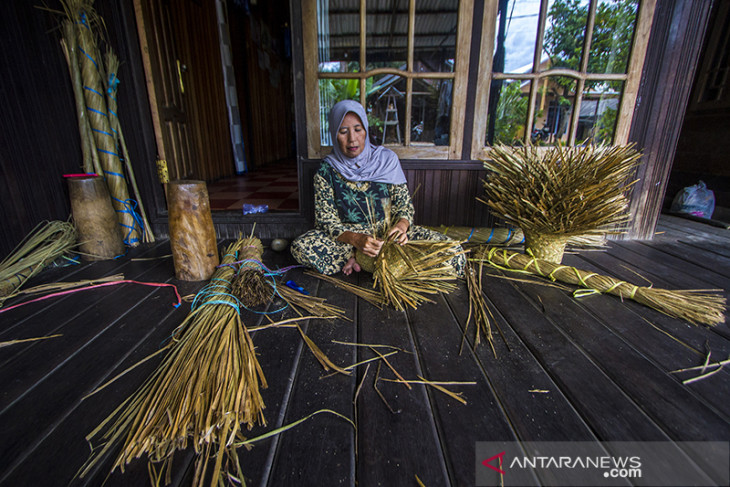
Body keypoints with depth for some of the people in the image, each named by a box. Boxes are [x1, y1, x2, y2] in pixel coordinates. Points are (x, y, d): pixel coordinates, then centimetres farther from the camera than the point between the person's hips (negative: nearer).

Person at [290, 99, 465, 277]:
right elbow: (326, 219, -10)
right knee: (300, 246, -29)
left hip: (388, 231, 2)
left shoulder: (386, 159, -2)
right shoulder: (327, 170, -5)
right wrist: (356, 240, -30)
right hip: (347, 234, -1)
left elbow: (404, 204, 0)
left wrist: (401, 225, -25)